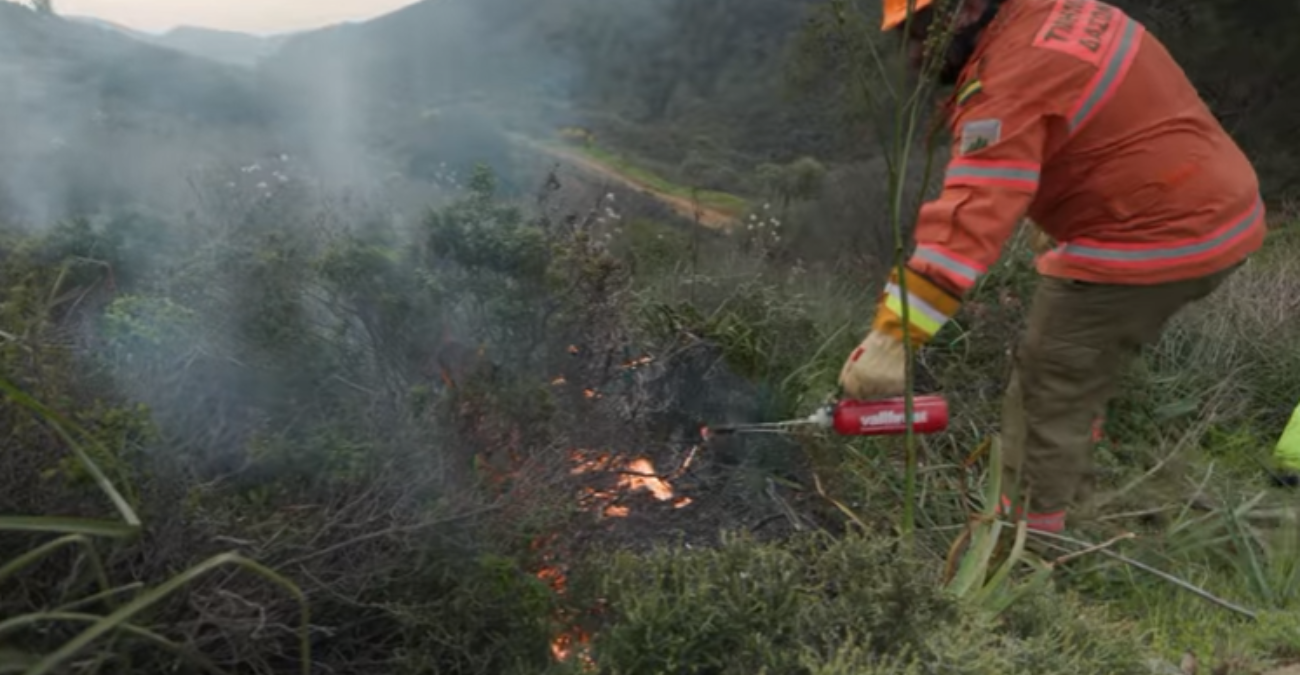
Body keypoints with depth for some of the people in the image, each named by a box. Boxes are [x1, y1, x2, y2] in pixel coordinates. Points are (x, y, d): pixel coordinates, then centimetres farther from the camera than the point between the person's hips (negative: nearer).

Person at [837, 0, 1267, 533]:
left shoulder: (1015, 76, -21)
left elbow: (971, 217, -32)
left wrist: (893, 337, -36)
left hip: (1149, 245, -10)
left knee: (1048, 393, -1)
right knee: (1081, 369, 23)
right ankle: (1064, 497, 35)